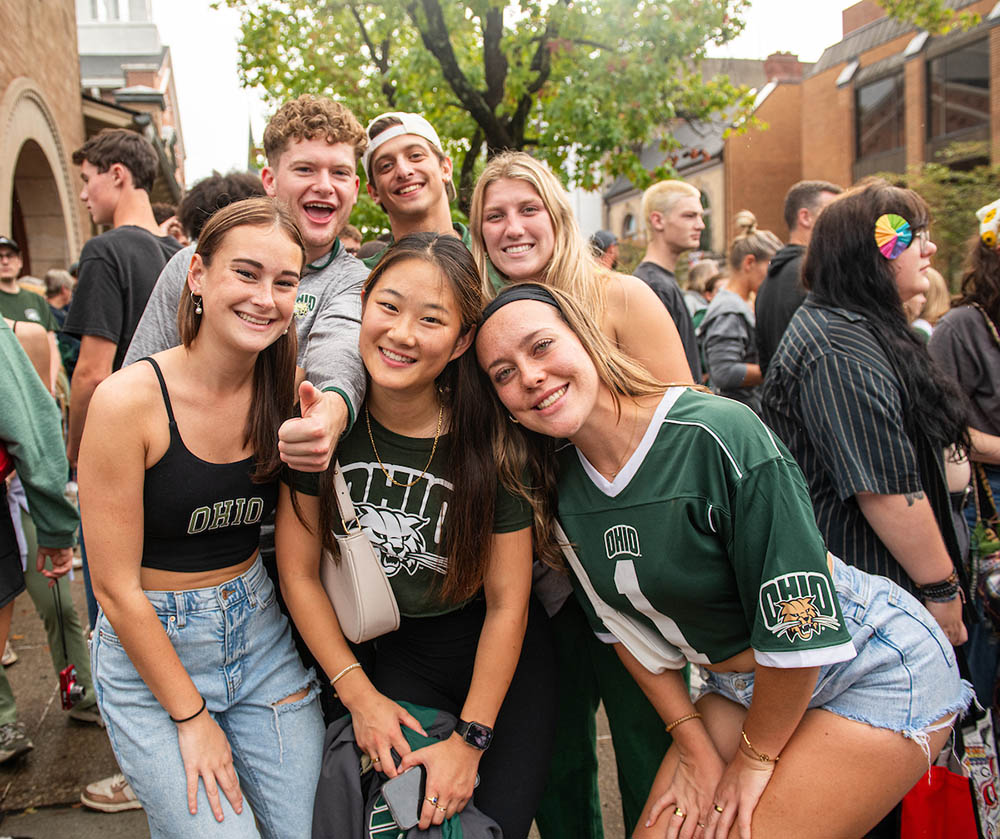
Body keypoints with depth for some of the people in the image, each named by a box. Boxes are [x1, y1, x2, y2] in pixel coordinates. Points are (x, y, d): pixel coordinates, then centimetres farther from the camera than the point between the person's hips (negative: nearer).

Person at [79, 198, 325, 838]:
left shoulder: (288, 392, -4)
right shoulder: (129, 400, -18)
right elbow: (117, 587, -13)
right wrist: (191, 717, -10)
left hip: (262, 634, 4)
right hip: (149, 648, -4)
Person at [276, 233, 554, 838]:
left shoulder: (488, 438, -21)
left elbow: (507, 602, -13)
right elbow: (299, 571, -6)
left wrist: (469, 741, -11)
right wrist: (361, 697, -7)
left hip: (498, 659, -1)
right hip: (391, 660, 1)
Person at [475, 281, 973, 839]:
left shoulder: (718, 434, -27)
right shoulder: (562, 493, -6)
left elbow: (797, 624, -22)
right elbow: (625, 630, 6)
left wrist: (754, 758, -10)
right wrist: (695, 746, 2)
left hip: (874, 667, -5)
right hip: (742, 686, 6)